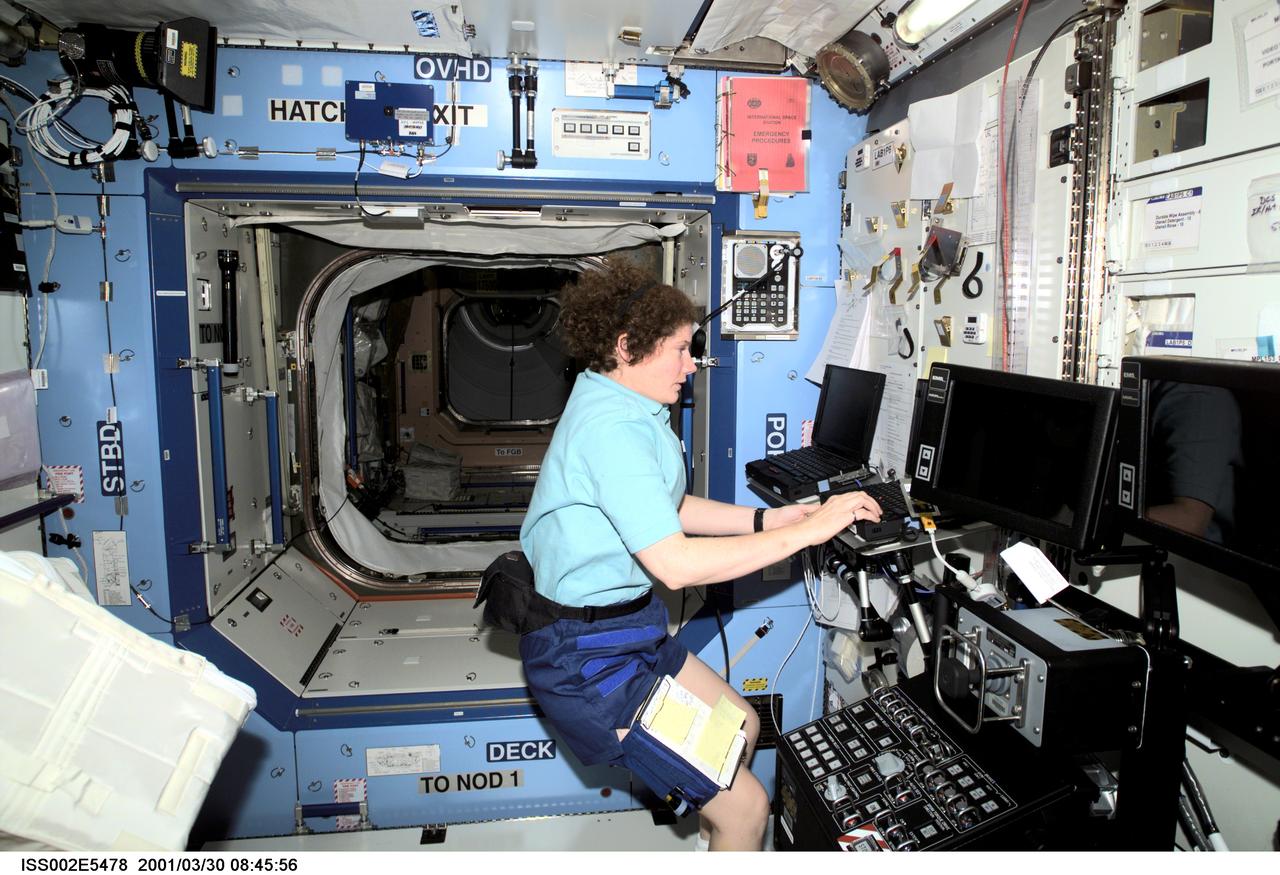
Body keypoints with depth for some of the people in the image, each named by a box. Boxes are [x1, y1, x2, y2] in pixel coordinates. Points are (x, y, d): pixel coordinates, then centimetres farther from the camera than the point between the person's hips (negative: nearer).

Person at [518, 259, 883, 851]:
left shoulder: (619, 406, 8)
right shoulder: (613, 427, -26)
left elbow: (665, 510, 15)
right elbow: (675, 564, -31)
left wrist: (765, 519, 6)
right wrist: (809, 531, -25)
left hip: (627, 624, 11)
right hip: (589, 658, -10)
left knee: (740, 727, 23)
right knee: (746, 808, -5)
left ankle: (712, 834, 43)